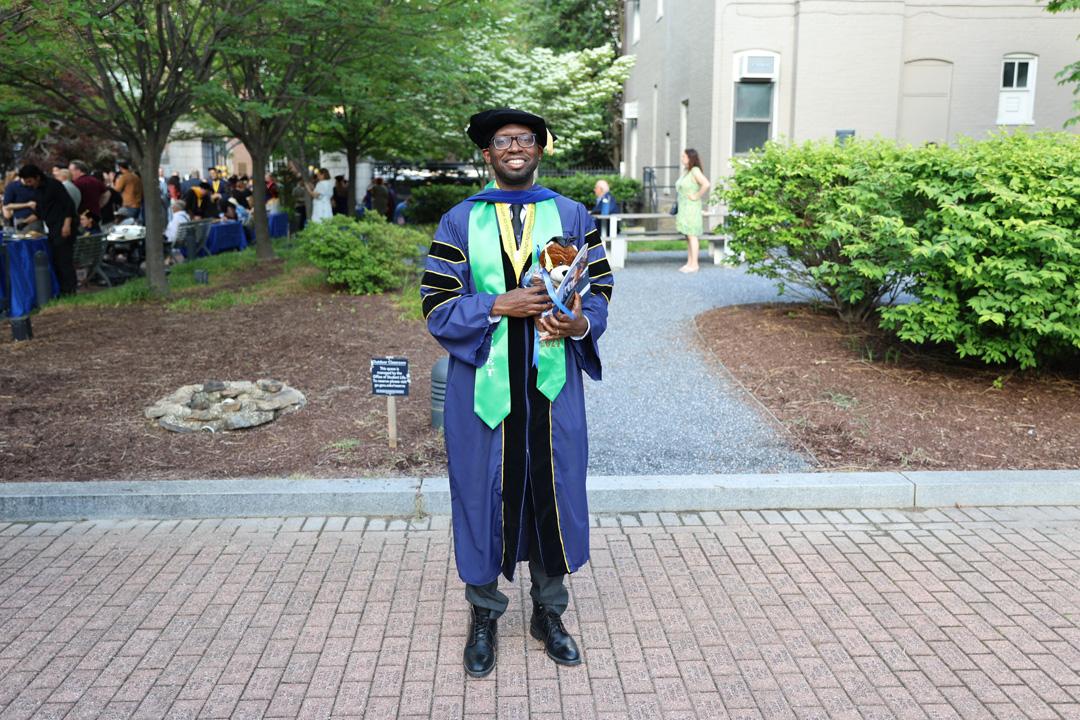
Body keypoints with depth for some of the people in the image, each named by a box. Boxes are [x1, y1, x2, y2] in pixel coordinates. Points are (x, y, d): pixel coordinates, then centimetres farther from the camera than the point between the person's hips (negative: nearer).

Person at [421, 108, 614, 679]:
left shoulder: (572, 216, 6)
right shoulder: (460, 222, 2)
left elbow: (599, 289, 6)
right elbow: (436, 305, -3)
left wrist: (580, 323, -16)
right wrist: (500, 306, -17)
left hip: (552, 381, 1)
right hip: (483, 382, -1)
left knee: (553, 488, 8)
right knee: (485, 492, 7)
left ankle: (549, 614, 28)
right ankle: (484, 617, 26)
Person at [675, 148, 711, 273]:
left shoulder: (695, 170, -13)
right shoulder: (687, 171, 14)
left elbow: (706, 184, -28)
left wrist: (696, 196, -19)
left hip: (691, 208, -9)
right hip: (684, 208, 9)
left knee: (692, 235, -7)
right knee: (688, 236, 10)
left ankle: (694, 264, -4)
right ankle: (689, 263, 15)